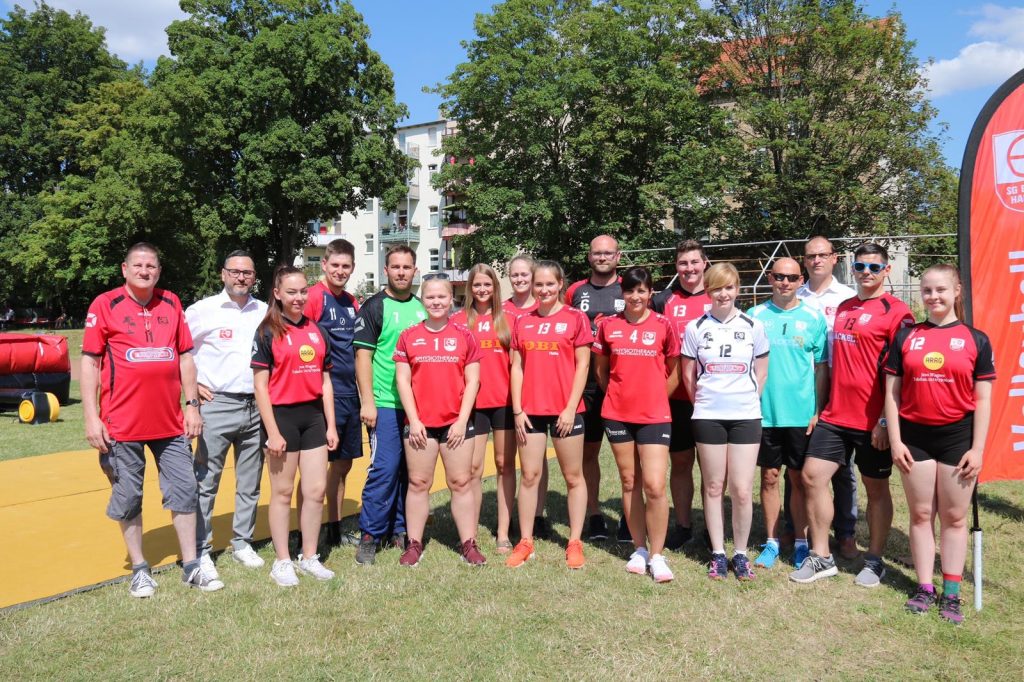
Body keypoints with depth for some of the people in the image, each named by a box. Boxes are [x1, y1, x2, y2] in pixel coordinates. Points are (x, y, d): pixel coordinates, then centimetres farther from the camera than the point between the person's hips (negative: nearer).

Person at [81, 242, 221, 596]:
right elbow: (89, 362, -3)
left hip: (170, 421, 3)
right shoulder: (105, 304, -2)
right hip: (122, 422, -3)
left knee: (184, 489, 6)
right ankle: (139, 569, 23)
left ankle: (191, 566, 18)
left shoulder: (171, 303, 8)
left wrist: (192, 404, 6)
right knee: (127, 496, 7)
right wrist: (91, 416, -9)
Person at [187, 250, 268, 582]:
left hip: (257, 406, 4)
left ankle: (242, 543, 25)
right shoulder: (203, 309, -1)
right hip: (218, 405, -3)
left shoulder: (265, 312, 9)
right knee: (205, 481, 0)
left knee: (250, 483, 11)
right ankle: (201, 551, 10)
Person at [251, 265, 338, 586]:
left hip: (314, 416, 5)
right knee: (283, 492, 6)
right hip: (282, 415, -5)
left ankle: (309, 557, 23)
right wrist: (272, 432, -13)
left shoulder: (317, 331, 10)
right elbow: (260, 385, -8)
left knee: (317, 490, 7)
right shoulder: (268, 332, -5)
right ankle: (282, 562, 20)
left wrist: (331, 425, 7)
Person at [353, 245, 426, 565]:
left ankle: (401, 529, 24)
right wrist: (367, 401, -13)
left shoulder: (423, 307, 14)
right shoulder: (373, 307, -2)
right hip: (385, 405, -5)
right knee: (384, 469, -6)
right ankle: (369, 536, 7)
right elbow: (363, 355, -7)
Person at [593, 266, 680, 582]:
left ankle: (656, 555, 8)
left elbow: (674, 371, 6)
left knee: (655, 486, -8)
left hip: (654, 415, -2)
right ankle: (639, 548, 25)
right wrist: (619, 395, 12)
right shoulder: (608, 325, 3)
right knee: (629, 483, 11)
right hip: (617, 414, 2)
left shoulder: (663, 325, -2)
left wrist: (655, 397, 6)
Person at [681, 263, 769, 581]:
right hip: (708, 417, 0)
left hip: (746, 416, 0)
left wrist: (746, 401, 5)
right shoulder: (695, 328, 1)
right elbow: (688, 375, 8)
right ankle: (718, 554, 20)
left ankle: (740, 554, 17)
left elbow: (761, 373, 9)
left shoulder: (753, 327, 2)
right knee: (713, 487, 8)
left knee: (742, 491, -1)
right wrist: (704, 402, 6)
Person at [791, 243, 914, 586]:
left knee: (876, 488, 8)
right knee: (812, 476, 2)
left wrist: (886, 421, -15)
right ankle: (821, 557, 13)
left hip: (872, 421, -6)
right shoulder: (842, 308, 13)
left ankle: (874, 561, 23)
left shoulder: (896, 311, -7)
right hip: (835, 415, 6)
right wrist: (821, 406, 14)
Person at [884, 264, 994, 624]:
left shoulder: (975, 340, 2)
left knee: (954, 517, 8)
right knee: (921, 514, 9)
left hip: (957, 437, -1)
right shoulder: (905, 337, 4)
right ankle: (924, 587, 19)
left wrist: (978, 448, -5)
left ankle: (951, 593, 18)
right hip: (914, 436, 1)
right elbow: (892, 392, 3)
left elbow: (983, 399, 0)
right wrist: (895, 440, -2)